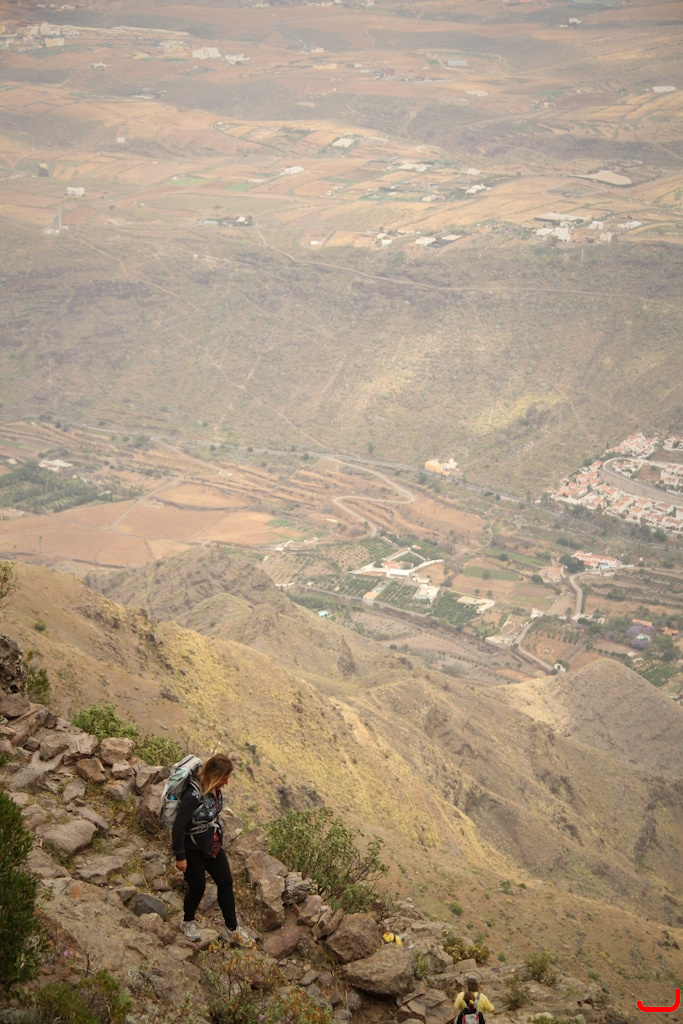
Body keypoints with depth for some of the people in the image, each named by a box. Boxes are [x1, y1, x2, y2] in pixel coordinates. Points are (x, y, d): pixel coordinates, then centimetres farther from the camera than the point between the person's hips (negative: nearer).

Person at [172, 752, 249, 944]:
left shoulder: (214, 788, -9)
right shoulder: (194, 795, -35)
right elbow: (178, 827, -28)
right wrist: (180, 857, -19)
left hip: (213, 843, 8)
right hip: (193, 848, -7)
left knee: (226, 883, 12)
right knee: (197, 887, 10)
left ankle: (232, 929, 27)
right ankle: (188, 922, 40)